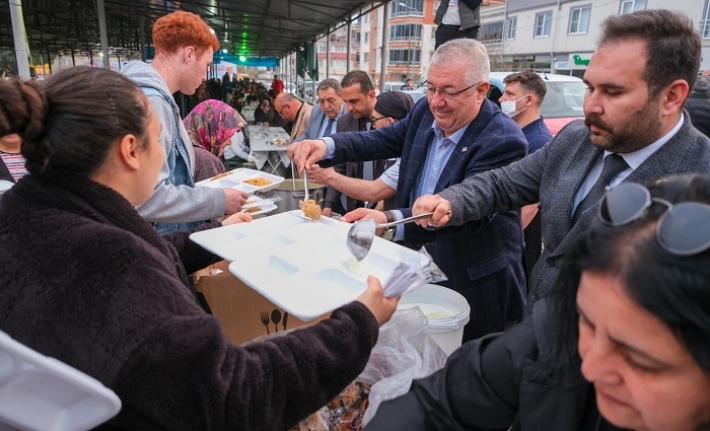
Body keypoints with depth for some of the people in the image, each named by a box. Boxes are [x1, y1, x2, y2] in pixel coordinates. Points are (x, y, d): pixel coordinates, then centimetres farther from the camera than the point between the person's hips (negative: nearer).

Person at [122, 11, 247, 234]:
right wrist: (219, 199, -16)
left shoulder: (155, 96, 12)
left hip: (170, 236, 9)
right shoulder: (149, 100, -19)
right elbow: (149, 198, -27)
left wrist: (213, 193, 12)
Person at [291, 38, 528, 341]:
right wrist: (327, 146, -16)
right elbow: (383, 140, 4)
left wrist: (389, 221, -44)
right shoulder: (426, 112, -2)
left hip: (473, 287, -5)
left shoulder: (503, 141, -23)